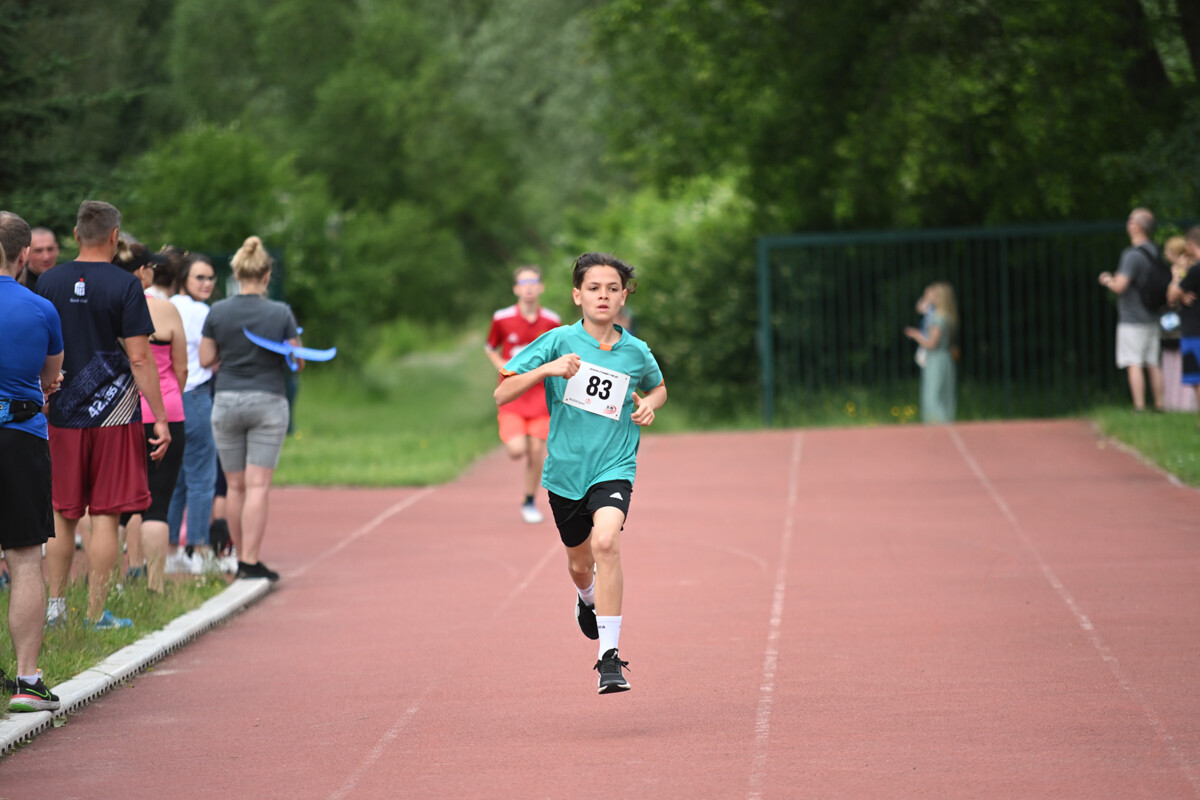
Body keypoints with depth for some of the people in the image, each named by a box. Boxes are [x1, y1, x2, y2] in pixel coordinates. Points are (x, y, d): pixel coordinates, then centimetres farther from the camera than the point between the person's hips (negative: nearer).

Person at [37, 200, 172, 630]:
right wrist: (160, 418, -7)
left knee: (62, 515, 13)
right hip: (113, 415, -4)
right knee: (105, 516, 1)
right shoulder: (125, 285, -8)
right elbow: (139, 358, -11)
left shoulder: (48, 283, 4)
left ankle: (54, 606, 16)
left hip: (62, 415, 4)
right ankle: (97, 614, 3)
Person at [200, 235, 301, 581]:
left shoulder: (218, 312, -3)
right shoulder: (281, 313, -7)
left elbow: (205, 360, 3)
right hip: (268, 402, -2)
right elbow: (297, 361, 0)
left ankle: (241, 558, 17)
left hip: (227, 401, 2)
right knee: (257, 486, -3)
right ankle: (252, 560, -7)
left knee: (235, 485, 11)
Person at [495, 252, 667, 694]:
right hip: (565, 470, 2)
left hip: (614, 468, -1)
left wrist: (649, 404, 0)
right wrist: (547, 369, -23)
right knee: (580, 562, 18)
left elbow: (658, 388, 23)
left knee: (606, 541, -29)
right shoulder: (559, 342, -6)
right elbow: (501, 394, -8)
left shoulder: (636, 352, 0)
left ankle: (610, 657, -26)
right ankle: (588, 598, 58)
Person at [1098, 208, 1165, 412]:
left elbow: (1119, 287, -22)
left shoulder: (1133, 256, -18)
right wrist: (1114, 279, 20)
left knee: (1134, 365, -7)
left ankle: (1139, 407, -11)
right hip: (1151, 318, 8)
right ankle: (1159, 405, 11)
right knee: (1153, 365, 10)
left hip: (1131, 320, -8)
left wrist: (1107, 281, 0)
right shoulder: (1154, 253, 9)